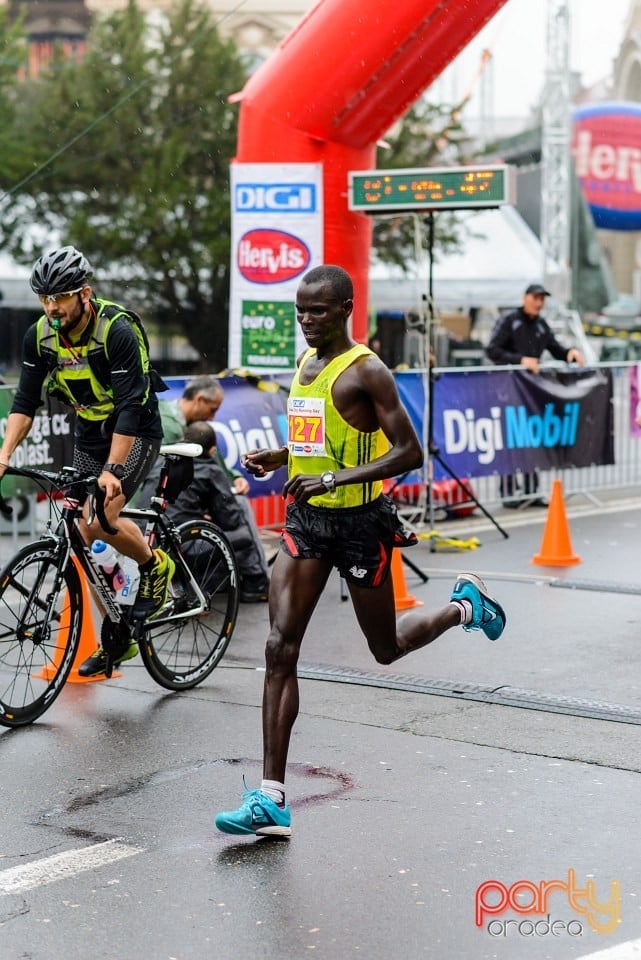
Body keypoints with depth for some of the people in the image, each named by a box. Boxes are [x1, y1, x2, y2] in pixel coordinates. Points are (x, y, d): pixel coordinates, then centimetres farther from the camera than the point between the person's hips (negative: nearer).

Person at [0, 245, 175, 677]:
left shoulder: (117, 330, -26)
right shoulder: (40, 336, -8)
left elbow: (130, 406, -30)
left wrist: (112, 470, -38)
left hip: (135, 434, -6)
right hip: (88, 436, 6)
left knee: (98, 519, -27)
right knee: (88, 547, 5)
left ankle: (155, 565, 1)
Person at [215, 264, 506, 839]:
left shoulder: (366, 371, -14)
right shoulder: (305, 364, 10)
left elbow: (409, 452, -19)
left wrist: (333, 479, -27)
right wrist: (278, 457, 5)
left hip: (360, 521, -6)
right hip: (306, 518, 6)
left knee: (386, 648, 12)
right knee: (280, 649, -7)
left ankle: (465, 606, 43)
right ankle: (272, 799, -8)